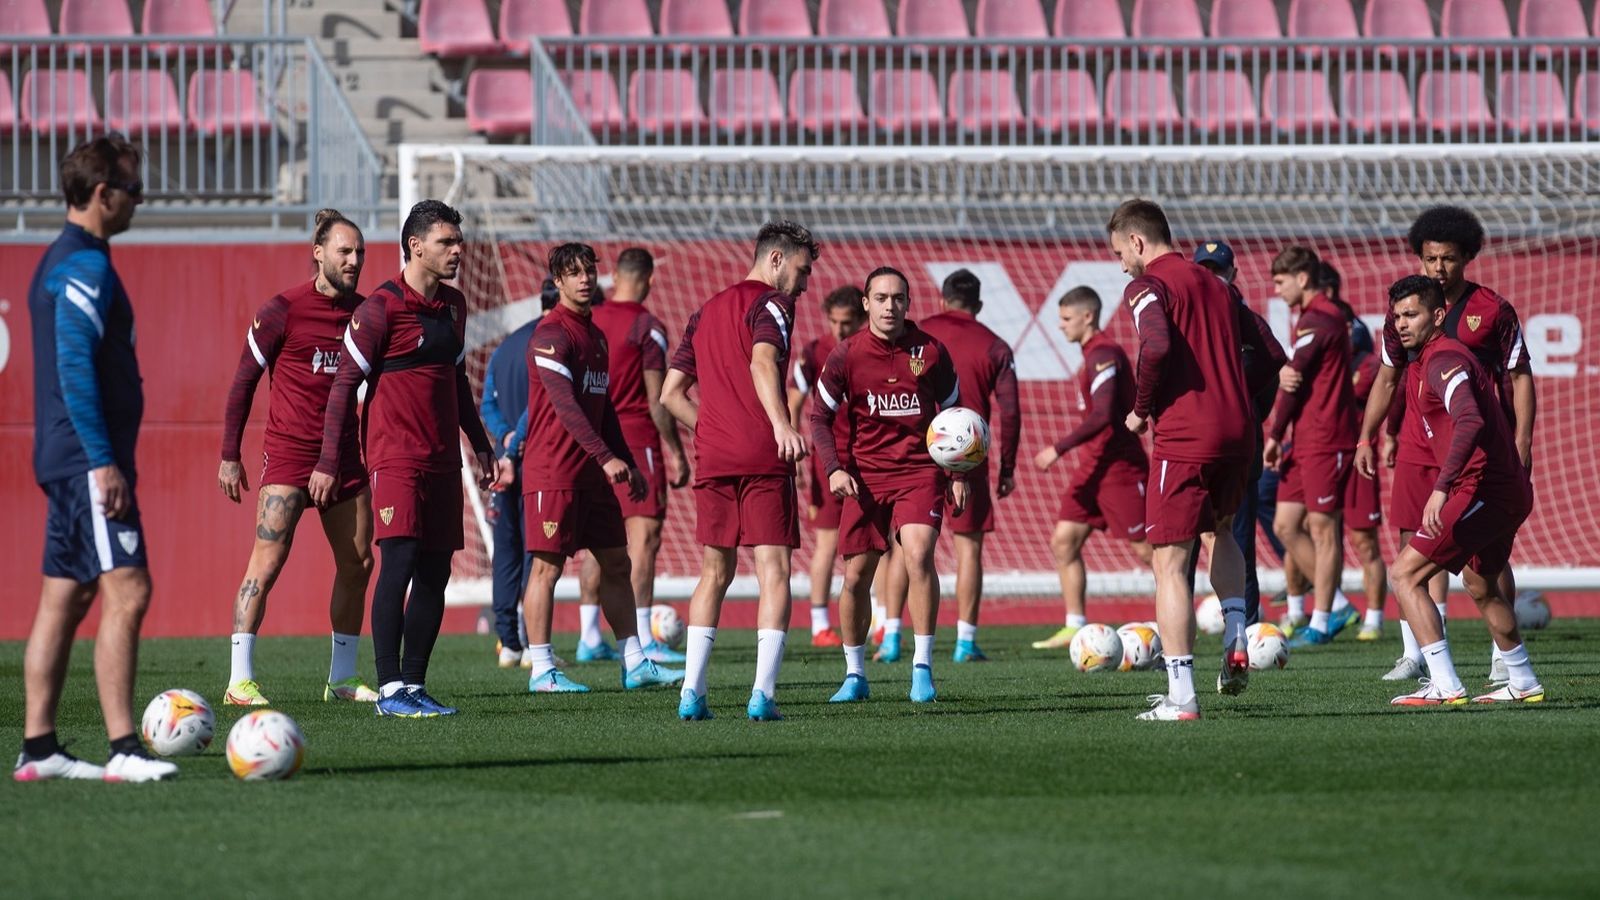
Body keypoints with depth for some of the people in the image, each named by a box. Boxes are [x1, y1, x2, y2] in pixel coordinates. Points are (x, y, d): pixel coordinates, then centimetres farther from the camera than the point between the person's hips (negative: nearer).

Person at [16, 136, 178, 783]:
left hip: (64, 461, 10)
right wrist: (104, 460, -22)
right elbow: (75, 367, -21)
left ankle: (38, 750, 10)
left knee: (64, 601, 10)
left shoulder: (61, 262, 19)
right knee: (126, 591, -14)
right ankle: (123, 750, -19)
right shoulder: (86, 266, -13)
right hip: (88, 460, -10)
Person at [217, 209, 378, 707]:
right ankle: (239, 680, -11)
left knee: (357, 564, 7)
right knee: (268, 561, -12)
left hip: (344, 456, 6)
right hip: (289, 454, -6)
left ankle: (341, 679, 19)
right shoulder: (283, 311, -8)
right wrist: (229, 456, -4)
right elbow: (244, 381, -2)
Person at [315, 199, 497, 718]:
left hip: (442, 458, 8)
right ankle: (390, 689, -15)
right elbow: (344, 383, -7)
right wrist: (328, 462, -9)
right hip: (395, 456, -8)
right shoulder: (381, 307, -9)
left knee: (435, 574, 6)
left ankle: (414, 685, 11)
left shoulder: (453, 305, 14)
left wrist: (479, 443, 26)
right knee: (400, 562, -15)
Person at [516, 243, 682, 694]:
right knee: (548, 566, -5)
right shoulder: (552, 334, -11)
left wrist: (629, 465, 20)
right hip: (554, 468, -9)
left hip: (593, 472, 9)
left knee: (616, 562, 9)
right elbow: (564, 404, -21)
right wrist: (606, 457, -26)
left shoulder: (596, 335, 17)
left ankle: (635, 664, 13)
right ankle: (541, 670, -2)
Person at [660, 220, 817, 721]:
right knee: (774, 571, -4)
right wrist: (781, 424, -34)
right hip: (763, 457, -6)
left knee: (715, 573, 13)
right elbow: (762, 363, -21)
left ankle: (692, 693, 6)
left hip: (712, 458, 6)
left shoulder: (706, 312, 21)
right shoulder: (771, 304, -1)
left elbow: (671, 394, 19)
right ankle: (763, 694, -14)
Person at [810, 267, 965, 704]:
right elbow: (820, 418, 4)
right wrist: (833, 468, -10)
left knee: (918, 554, -22)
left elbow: (953, 414, 11)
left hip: (921, 471, -1)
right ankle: (854, 674, 20)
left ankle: (922, 668, -16)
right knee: (856, 574, 2)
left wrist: (959, 475, 8)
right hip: (865, 475, 1)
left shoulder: (930, 351, -2)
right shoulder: (846, 355, -3)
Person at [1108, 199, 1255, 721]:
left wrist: (1141, 410, -9)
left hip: (1182, 438, -7)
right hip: (1236, 432, 7)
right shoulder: (1215, 286, 18)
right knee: (1220, 529, 32)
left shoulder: (1148, 286, -5)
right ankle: (1235, 643, 15)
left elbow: (1156, 346, -24)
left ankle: (1180, 696, -8)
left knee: (1169, 562, -3)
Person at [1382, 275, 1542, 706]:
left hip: (1483, 491, -11)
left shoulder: (1444, 360, -15)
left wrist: (1441, 489, -38)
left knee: (1406, 572, -12)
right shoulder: (1421, 363, 17)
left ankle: (1445, 686, -17)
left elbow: (1470, 423, -31)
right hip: (1511, 492, 11)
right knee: (1480, 585, 29)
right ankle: (1524, 684, 41)